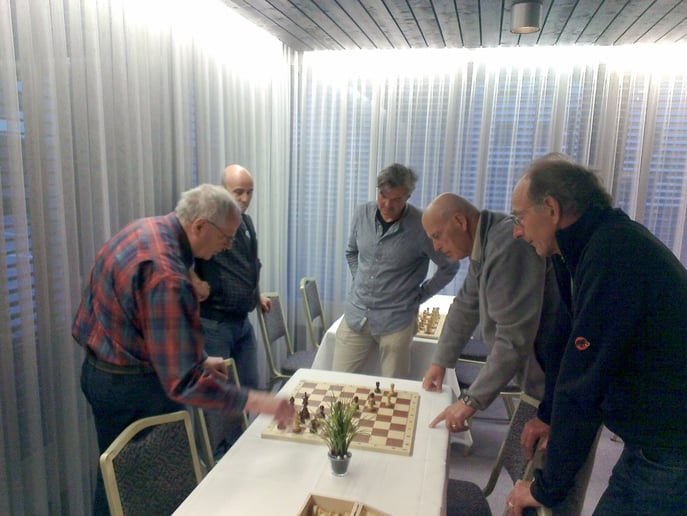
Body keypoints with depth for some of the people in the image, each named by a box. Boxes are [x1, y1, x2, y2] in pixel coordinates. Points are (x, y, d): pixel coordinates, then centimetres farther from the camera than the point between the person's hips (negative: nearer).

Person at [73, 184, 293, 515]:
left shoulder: (147, 228, -1)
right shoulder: (165, 275, -32)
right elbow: (183, 381, -31)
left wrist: (198, 358, 11)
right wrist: (255, 401, -27)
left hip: (102, 368, 9)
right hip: (131, 387, -9)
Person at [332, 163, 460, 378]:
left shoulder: (421, 226, -14)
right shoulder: (363, 213, 0)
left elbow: (449, 267, -3)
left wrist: (419, 296, -2)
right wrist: (360, 280, 10)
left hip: (396, 321, -4)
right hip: (355, 314, 4)